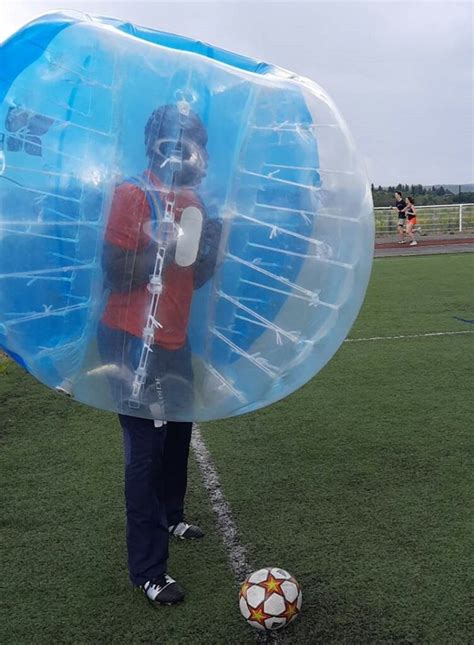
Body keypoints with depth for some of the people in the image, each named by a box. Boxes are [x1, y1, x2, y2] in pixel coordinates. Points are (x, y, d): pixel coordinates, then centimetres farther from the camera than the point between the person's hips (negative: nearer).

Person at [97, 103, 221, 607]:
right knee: (145, 451, -4)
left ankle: (170, 517, 41)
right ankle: (148, 571, 8)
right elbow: (115, 275, -18)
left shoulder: (193, 201, 10)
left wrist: (210, 246, -4)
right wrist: (165, 245, -24)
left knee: (178, 433, 17)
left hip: (175, 340, 8)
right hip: (134, 342, -8)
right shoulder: (132, 196, -14)